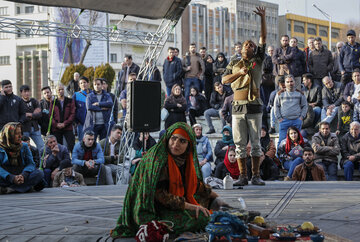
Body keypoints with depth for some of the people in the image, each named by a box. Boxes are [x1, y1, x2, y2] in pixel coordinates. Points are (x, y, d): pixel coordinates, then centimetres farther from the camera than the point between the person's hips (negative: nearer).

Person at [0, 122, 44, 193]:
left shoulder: (24, 146, 10)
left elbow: (31, 163, 2)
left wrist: (23, 175, -20)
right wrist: (12, 178, -27)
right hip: (6, 179, -4)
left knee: (39, 173, -24)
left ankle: (9, 189, -31)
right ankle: (27, 186, -31)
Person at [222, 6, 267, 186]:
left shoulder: (257, 61, 11)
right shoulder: (234, 64, 15)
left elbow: (263, 38, 6)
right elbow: (224, 80, 5)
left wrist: (263, 18, 1)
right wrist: (239, 73, -10)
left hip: (254, 107, -1)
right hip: (238, 107, 1)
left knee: (255, 142, 0)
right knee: (240, 144, 0)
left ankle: (256, 176, 4)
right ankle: (243, 176, 5)